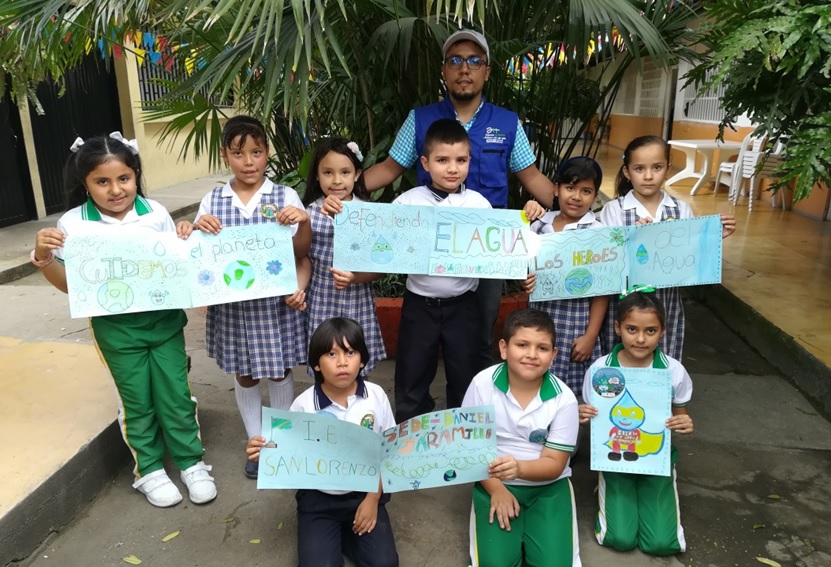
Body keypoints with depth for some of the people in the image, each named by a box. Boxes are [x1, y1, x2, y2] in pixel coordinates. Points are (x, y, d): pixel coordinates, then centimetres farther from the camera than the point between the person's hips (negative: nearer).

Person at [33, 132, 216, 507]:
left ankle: (191, 462, 29)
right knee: (136, 401, 12)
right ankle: (149, 470, 32)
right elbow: (69, 285, -1)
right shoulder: (73, 224, -8)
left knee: (176, 394, 10)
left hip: (164, 319, 1)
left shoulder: (155, 213, -5)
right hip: (116, 328, -1)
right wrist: (43, 259, -17)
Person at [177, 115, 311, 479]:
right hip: (233, 303, 2)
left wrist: (304, 223, -24)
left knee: (280, 371, 13)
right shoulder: (211, 201, 1)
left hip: (276, 302, -2)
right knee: (243, 374, 15)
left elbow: (300, 253, -5)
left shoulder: (285, 196, -5)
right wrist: (195, 231, -14)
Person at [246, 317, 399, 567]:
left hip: (365, 492, 1)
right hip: (319, 499, -1)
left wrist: (373, 499, -6)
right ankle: (329, 536, 19)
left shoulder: (376, 396, -11)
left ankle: (344, 532, 19)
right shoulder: (304, 405, -15)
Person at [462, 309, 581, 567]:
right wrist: (496, 489, -11)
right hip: (495, 482, 0)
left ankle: (528, 524, 17)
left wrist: (519, 468, -33)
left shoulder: (563, 399, -15)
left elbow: (554, 464, -13)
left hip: (548, 485, 0)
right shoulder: (483, 384, -15)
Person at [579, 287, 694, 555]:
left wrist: (685, 426, -20)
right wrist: (584, 417, -26)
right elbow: (592, 420, -3)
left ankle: (645, 495, 22)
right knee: (621, 539, -12)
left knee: (661, 543, -9)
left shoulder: (674, 371, -13)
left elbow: (679, 418, 3)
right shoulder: (599, 369, -16)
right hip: (614, 457, -1)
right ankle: (609, 493, 20)